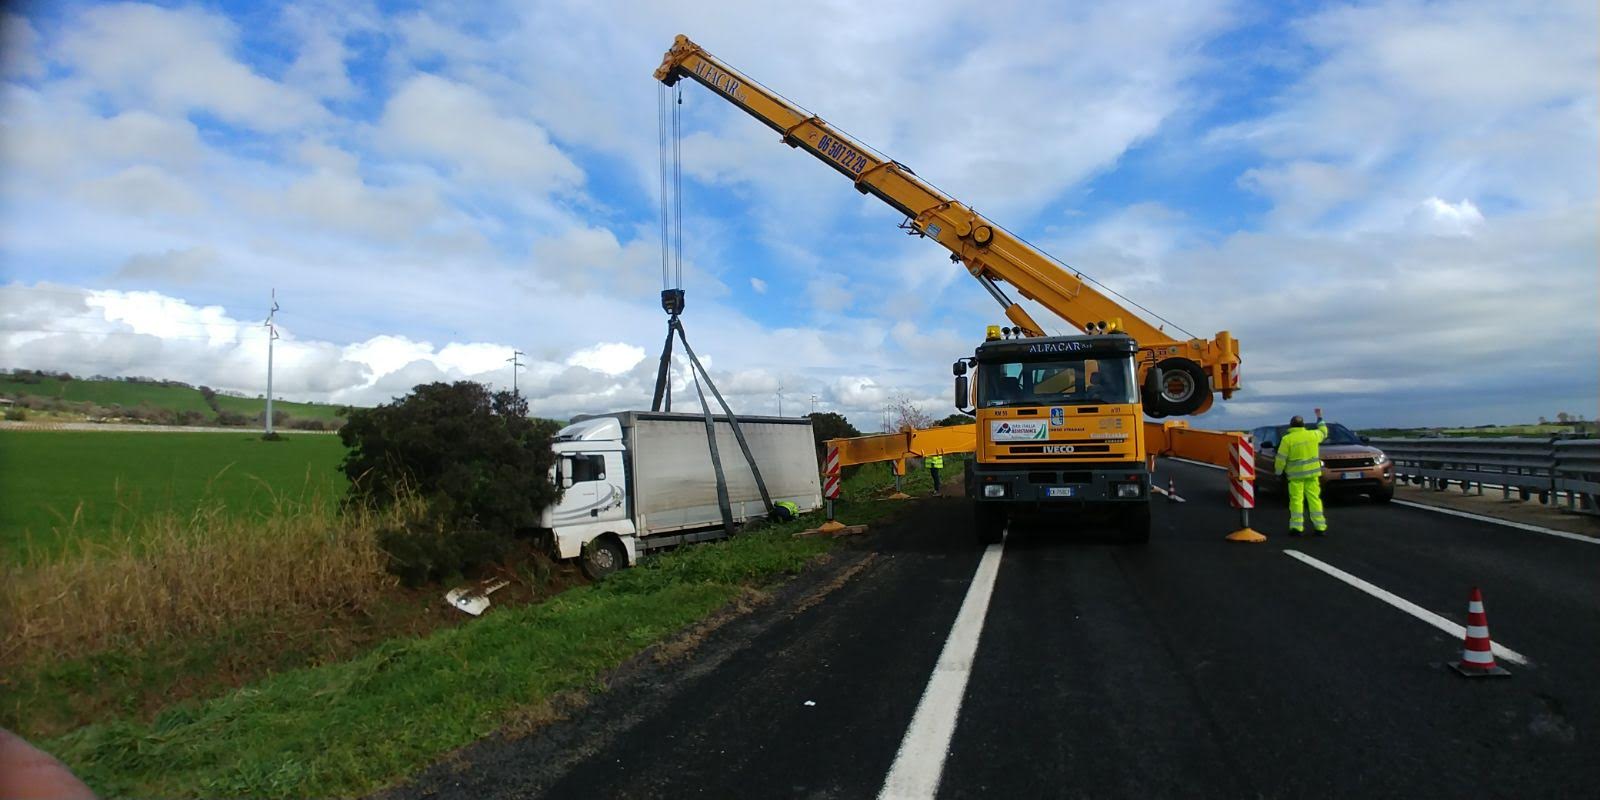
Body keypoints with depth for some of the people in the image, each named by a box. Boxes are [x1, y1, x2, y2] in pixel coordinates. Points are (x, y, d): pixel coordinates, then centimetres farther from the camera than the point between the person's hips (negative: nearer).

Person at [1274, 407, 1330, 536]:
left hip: (1295, 474, -4)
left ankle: (1297, 527, -4)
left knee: (1296, 500, -1)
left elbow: (1281, 459, -8)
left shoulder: (1287, 439, -9)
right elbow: (1323, 432, 28)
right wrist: (1319, 417, 39)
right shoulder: (1312, 435, 3)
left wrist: (1278, 471, 5)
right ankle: (1320, 527, 7)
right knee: (1314, 499, 7)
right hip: (1312, 473, 4)